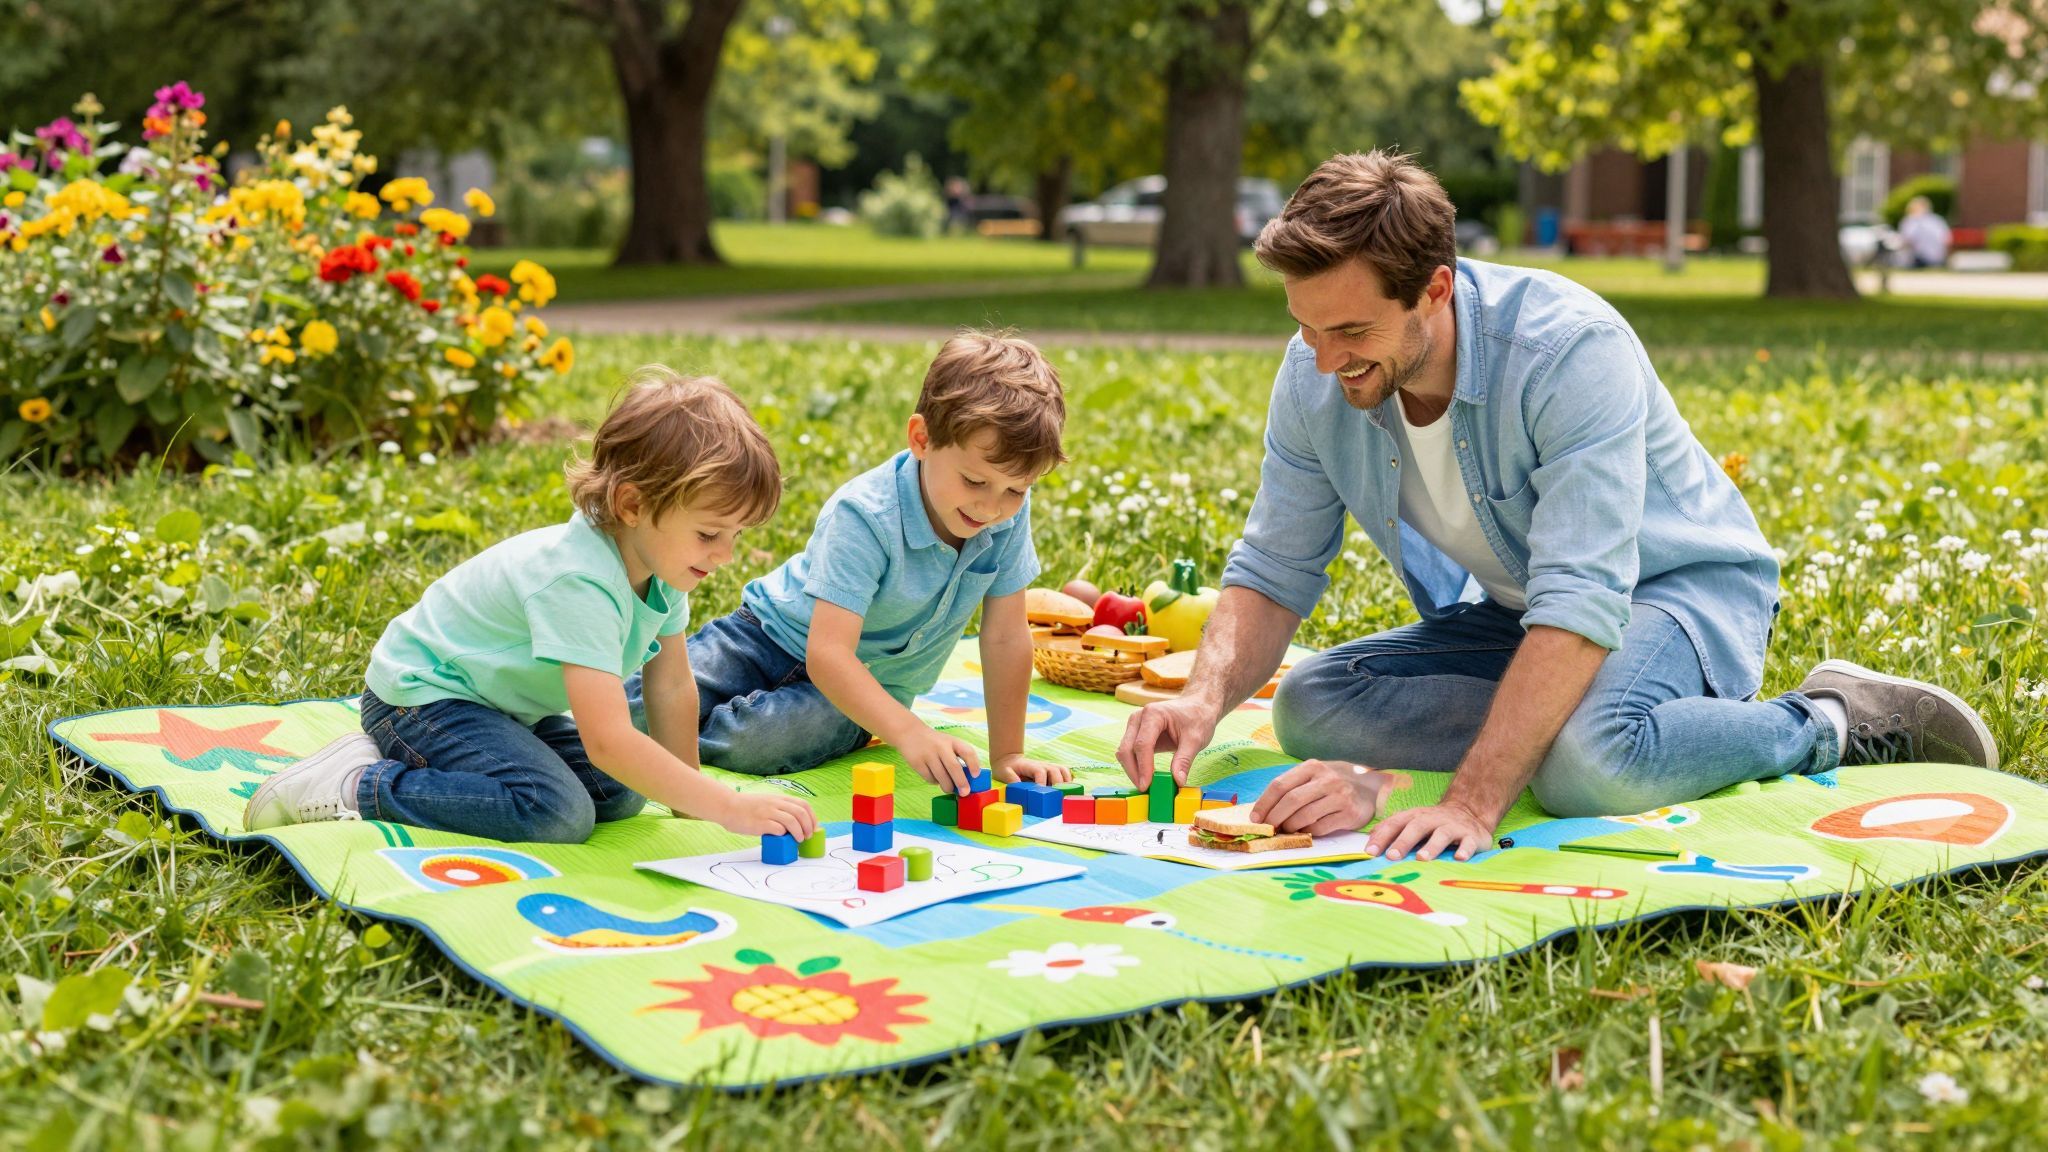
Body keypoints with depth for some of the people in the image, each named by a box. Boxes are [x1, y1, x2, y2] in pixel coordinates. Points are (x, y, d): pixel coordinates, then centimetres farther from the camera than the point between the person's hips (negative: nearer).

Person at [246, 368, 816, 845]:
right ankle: (361, 785, -13)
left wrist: (684, 794, 5)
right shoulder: (580, 582, -34)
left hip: (497, 699, 10)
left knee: (620, 796, 1)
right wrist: (730, 808, -41)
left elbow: (672, 687, 5)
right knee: (558, 812, -27)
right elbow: (608, 740, -42)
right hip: (420, 694, -10)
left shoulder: (661, 561, -7)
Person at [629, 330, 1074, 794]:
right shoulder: (863, 517, -31)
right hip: (776, 636, -2)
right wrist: (908, 732, -53)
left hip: (869, 684, 3)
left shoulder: (1010, 514, -17)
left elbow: (1006, 639, -8)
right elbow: (827, 652, -39)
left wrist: (1006, 754, -10)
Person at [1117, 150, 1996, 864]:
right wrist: (1206, 698, -29)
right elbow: (1272, 573, -7)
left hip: (1680, 588, -6)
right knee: (1308, 704, -17)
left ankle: (1829, 725, -12)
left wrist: (1470, 804, -47)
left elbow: (1579, 605, -39)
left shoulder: (1570, 348, -33)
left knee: (1588, 759, -38)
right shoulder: (1316, 379, -14)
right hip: (1512, 613, 6)